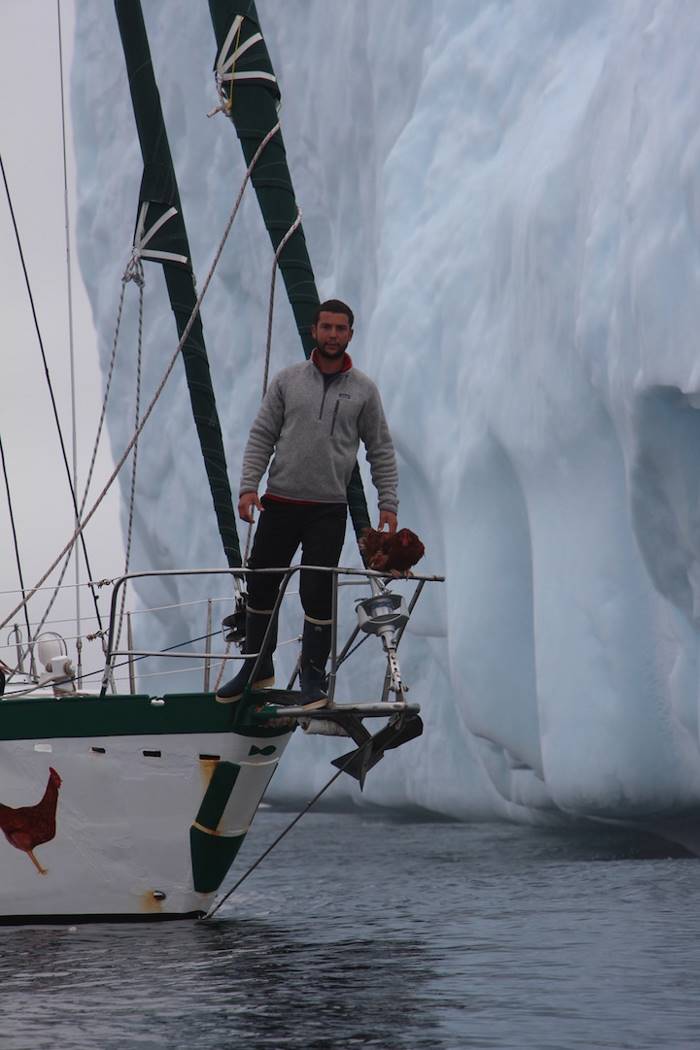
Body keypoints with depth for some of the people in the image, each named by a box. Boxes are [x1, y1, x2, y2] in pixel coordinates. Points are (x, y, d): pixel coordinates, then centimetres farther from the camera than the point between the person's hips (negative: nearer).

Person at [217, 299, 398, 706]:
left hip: (329, 509, -2)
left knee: (318, 594, -3)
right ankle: (258, 668, 24)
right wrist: (248, 485, -6)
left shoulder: (363, 389, 4)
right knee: (261, 585, 8)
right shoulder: (288, 380, 5)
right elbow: (261, 437, 6)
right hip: (280, 502, 2)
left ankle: (314, 679, 7)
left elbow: (381, 450, 7)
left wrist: (389, 503, -1)